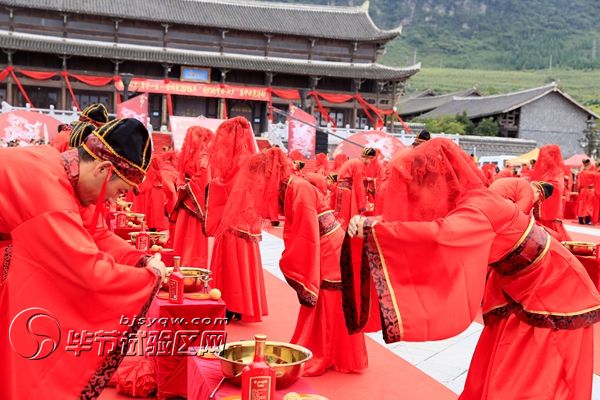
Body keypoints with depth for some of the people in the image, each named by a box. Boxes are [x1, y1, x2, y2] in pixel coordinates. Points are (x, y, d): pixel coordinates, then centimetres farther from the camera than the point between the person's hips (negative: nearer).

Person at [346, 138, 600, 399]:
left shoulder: (481, 206, -33)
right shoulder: (458, 203, -7)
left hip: (556, 293, -7)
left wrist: (372, 229, -47)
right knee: (489, 376, 11)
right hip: (517, 294, 7)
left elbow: (441, 234, -50)